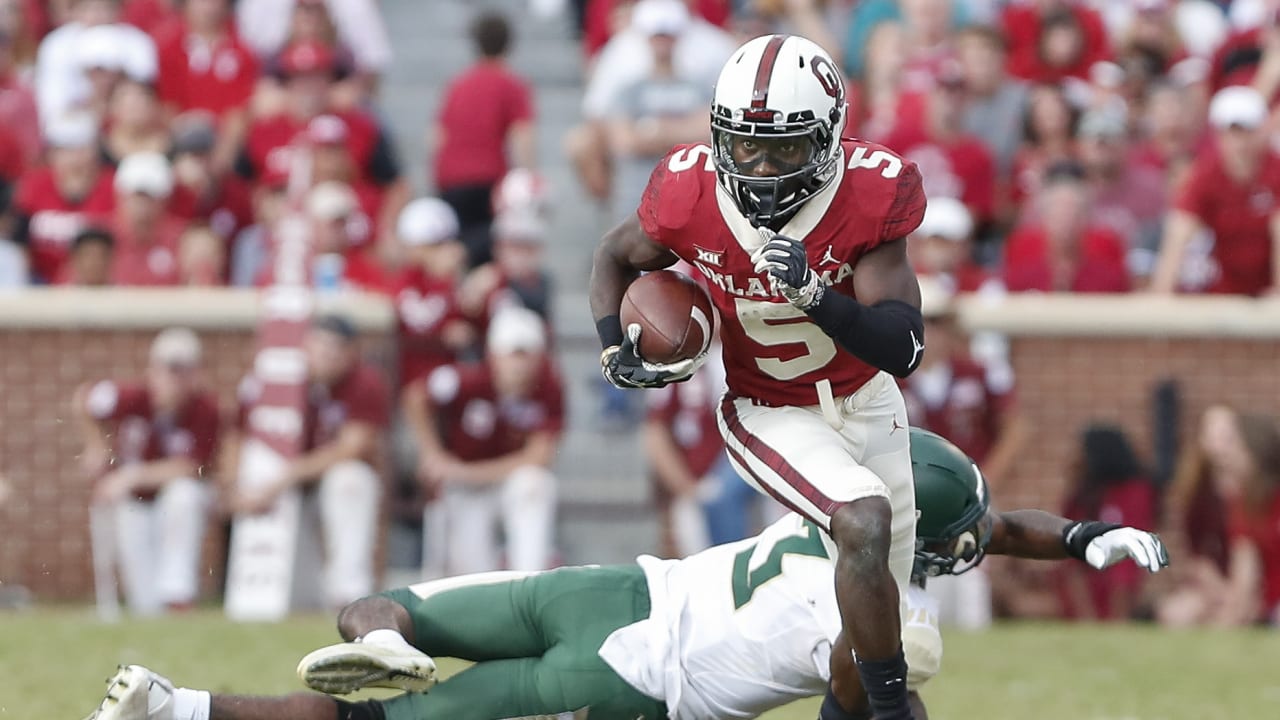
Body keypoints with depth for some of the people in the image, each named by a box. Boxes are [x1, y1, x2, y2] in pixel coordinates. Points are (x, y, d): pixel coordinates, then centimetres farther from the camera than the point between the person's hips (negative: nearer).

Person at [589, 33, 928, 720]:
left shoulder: (870, 194, -24)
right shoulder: (690, 194, -21)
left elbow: (903, 349, -25)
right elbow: (616, 256, 2)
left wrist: (816, 294, -40)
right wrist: (615, 351, -14)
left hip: (867, 402, 2)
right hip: (769, 415, -2)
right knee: (864, 522, -30)